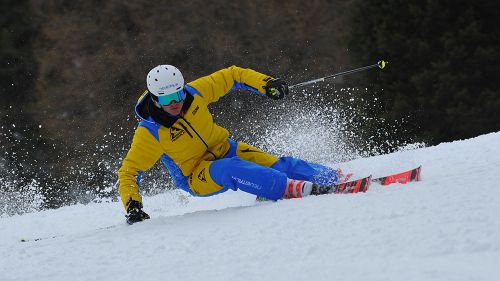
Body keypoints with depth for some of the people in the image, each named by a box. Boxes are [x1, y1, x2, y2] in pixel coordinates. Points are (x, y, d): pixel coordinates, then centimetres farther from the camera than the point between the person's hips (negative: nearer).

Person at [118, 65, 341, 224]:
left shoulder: (193, 93, -13)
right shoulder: (149, 133, -22)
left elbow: (232, 76, -2)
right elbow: (128, 172, -13)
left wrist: (267, 84, -13)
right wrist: (132, 206, -26)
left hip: (225, 149, 4)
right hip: (196, 177, -4)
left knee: (276, 165, -16)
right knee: (229, 169, -36)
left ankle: (333, 178, -12)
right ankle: (289, 189, -46)